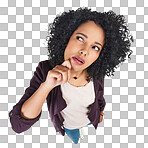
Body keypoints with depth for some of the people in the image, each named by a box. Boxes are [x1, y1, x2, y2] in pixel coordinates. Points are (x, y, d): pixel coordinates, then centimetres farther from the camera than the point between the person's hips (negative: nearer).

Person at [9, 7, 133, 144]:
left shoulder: (96, 73, -27)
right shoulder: (45, 70, -33)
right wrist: (46, 86, -50)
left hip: (91, 121, 1)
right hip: (67, 125, -1)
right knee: (78, 142, 27)